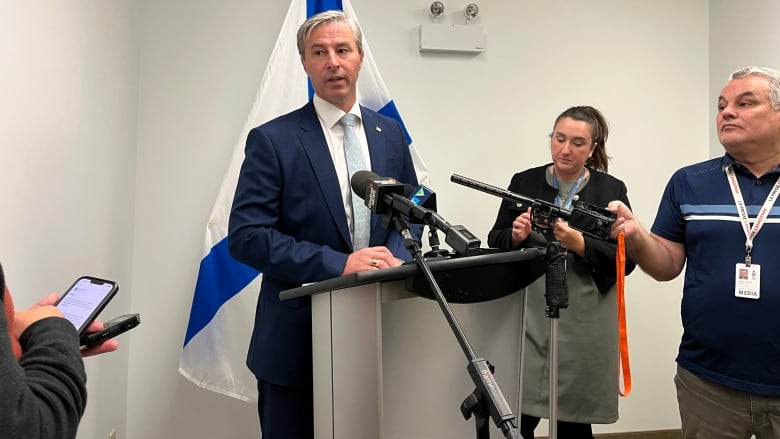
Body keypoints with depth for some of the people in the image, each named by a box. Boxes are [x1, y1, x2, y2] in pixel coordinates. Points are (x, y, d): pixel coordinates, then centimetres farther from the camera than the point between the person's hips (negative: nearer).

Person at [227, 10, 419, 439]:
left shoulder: (390, 133, 8)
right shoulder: (272, 139, -7)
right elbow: (245, 235, -13)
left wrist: (394, 256, -10)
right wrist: (338, 263, -22)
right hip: (297, 339, -4)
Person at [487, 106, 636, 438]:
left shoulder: (612, 190, 2)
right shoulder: (523, 182, 5)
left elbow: (625, 260, -4)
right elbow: (494, 243, 7)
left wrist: (580, 244, -19)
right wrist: (515, 236, -13)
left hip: (584, 323, 0)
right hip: (529, 317, 1)